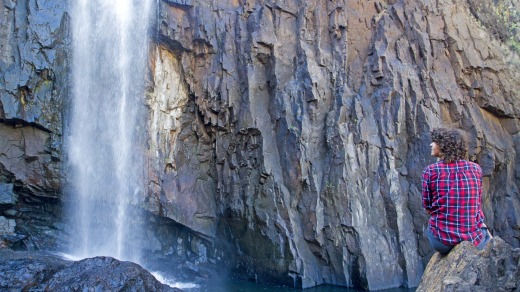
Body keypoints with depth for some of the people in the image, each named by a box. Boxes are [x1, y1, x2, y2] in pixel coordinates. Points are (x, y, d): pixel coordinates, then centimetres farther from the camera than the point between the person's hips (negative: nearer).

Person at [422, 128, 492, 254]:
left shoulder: (430, 171, -9)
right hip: (473, 240, 2)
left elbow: (428, 208, -1)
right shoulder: (475, 168, -2)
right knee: (486, 234, 36)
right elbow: (477, 205, 7)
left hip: (442, 241, -2)